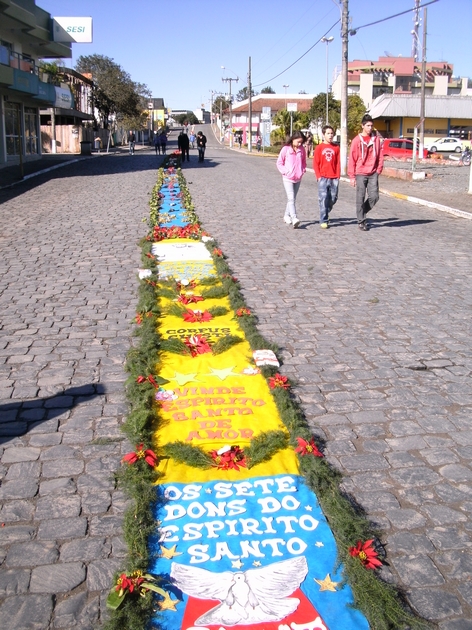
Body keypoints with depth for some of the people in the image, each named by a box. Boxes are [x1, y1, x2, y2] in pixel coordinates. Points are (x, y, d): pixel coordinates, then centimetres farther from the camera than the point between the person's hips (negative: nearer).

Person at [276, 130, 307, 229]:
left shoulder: (302, 149, 3)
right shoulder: (286, 149, -8)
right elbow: (279, 162, -1)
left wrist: (303, 170, 1)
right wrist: (285, 171, -11)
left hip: (298, 178, 5)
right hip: (288, 178, -5)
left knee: (293, 198, 13)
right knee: (291, 198, -16)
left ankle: (287, 215, 29)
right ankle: (294, 218, -24)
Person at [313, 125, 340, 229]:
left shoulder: (336, 147, 8)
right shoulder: (319, 147, 2)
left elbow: (338, 163, 9)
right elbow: (315, 163, 1)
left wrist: (338, 175, 1)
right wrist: (318, 176, -6)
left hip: (334, 178, 3)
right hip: (323, 177, -3)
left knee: (333, 198, 6)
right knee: (323, 198, -7)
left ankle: (325, 213, 30)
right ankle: (323, 221, -3)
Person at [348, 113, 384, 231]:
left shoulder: (376, 139, 5)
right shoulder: (357, 140, -3)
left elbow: (380, 156, 9)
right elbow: (352, 159, -3)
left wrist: (379, 169, 2)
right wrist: (352, 176, -5)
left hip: (373, 174, 3)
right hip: (360, 174, -3)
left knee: (374, 196, -2)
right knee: (360, 198, 1)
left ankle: (362, 212, 22)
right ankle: (361, 221, 11)